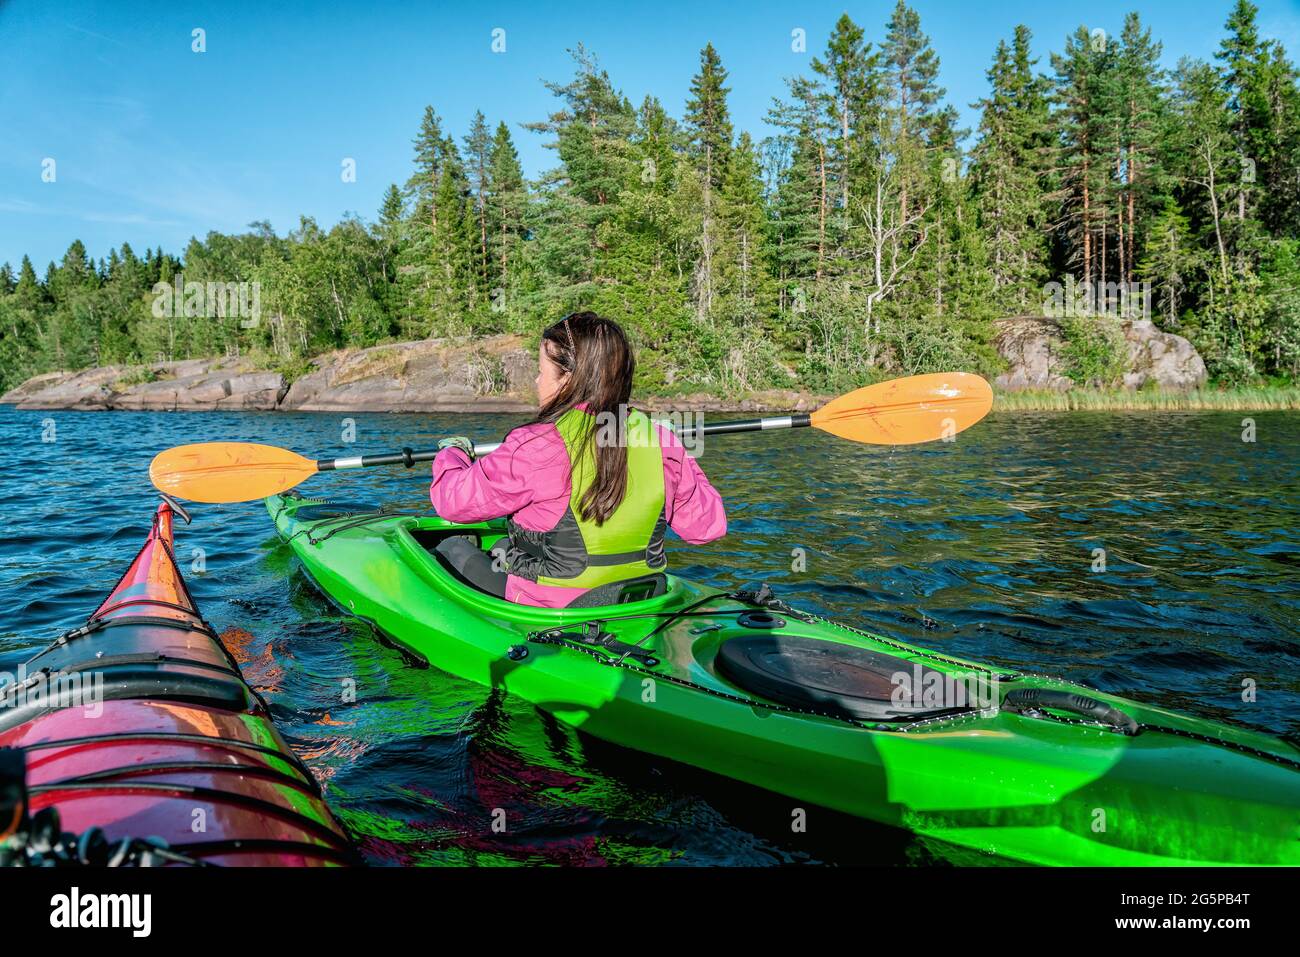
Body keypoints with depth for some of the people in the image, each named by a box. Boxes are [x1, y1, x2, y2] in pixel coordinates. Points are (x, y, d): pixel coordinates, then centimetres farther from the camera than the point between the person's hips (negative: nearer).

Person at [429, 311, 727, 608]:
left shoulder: (534, 447, -23)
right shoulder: (662, 444, -9)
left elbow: (453, 499, -12)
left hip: (549, 610, -6)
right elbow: (709, 524, 0)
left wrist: (452, 453, 11)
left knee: (452, 548, 21)